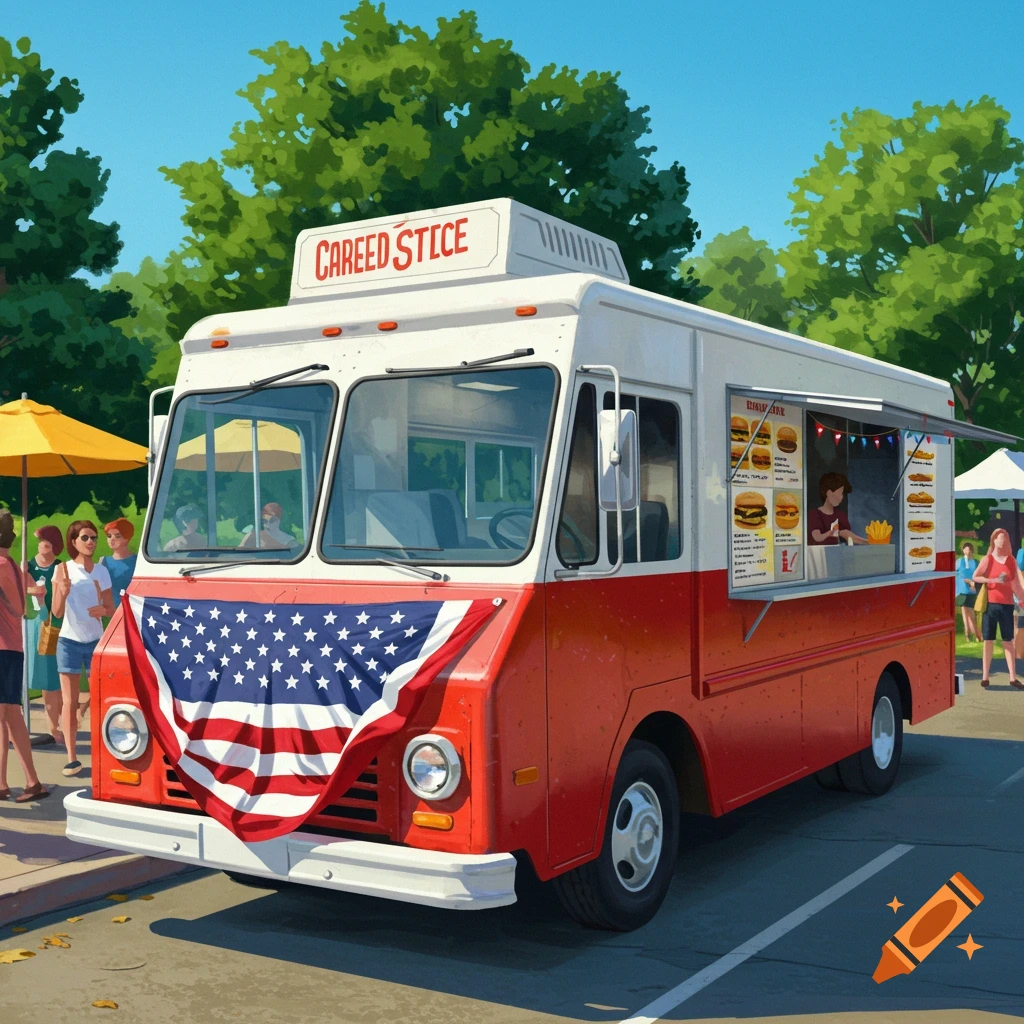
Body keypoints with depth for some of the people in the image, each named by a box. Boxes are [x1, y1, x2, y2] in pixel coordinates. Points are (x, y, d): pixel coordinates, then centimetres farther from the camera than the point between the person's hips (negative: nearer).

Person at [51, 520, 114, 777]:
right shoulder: (63, 570, -3)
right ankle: (72, 758, 2)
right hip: (69, 641, -2)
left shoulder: (102, 571, 3)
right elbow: (57, 612, -5)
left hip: (95, 641, 2)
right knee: (69, 703, -1)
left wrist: (103, 610, -15)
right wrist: (63, 592, -25)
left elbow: (111, 609, 8)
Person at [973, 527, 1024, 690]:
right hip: (990, 603, -2)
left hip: (1007, 604, 2)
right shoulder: (987, 559, -1)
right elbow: (975, 577, -4)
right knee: (988, 640, 2)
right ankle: (985, 677, 6)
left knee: (1008, 641, 5)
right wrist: (994, 580, -14)